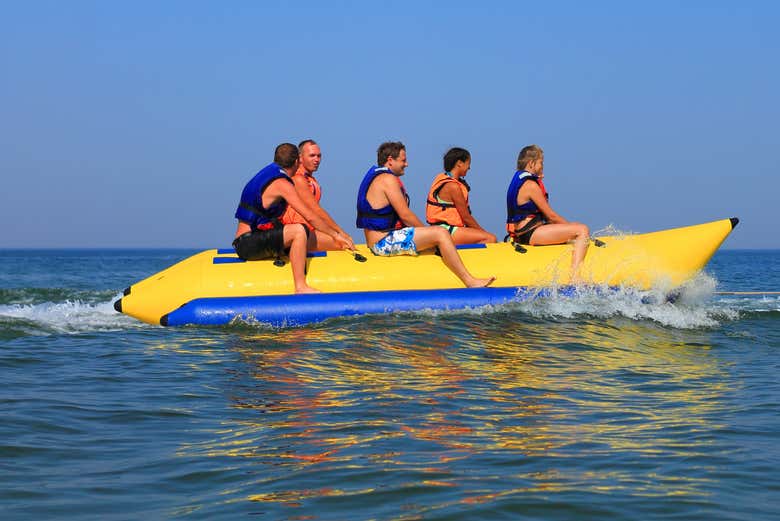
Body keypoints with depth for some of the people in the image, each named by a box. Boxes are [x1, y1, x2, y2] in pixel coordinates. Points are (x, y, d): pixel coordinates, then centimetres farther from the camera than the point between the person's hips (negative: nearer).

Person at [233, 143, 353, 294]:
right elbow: (310, 217, -15)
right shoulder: (282, 184, -12)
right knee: (299, 230, -24)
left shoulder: (267, 173, 17)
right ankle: (301, 287, -28)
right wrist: (335, 234, -6)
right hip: (247, 243, -10)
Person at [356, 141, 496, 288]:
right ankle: (470, 282, -22)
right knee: (440, 233, -18)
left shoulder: (375, 176, 20)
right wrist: (426, 230, -3)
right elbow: (405, 215, -16)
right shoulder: (388, 179, -13)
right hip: (383, 242, -11)